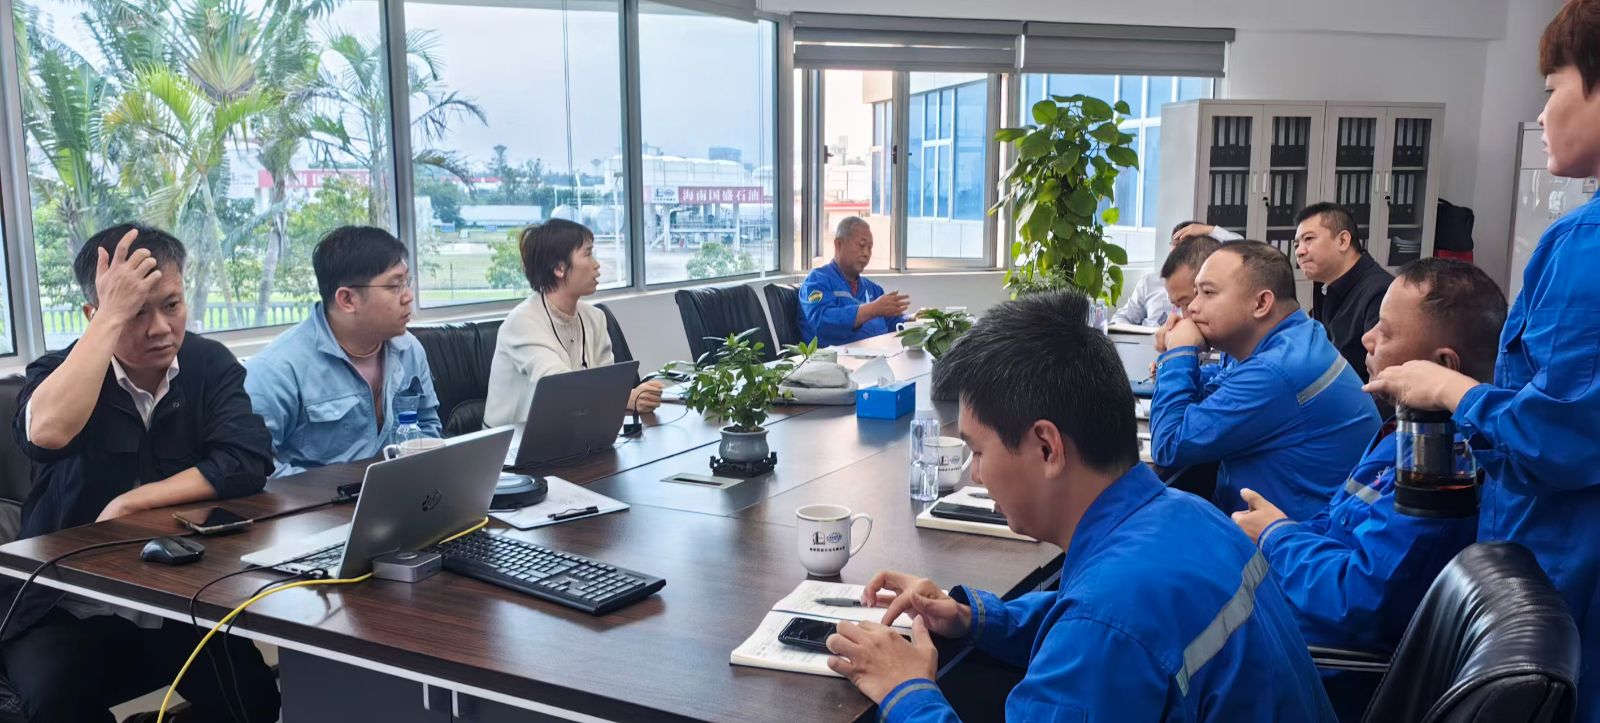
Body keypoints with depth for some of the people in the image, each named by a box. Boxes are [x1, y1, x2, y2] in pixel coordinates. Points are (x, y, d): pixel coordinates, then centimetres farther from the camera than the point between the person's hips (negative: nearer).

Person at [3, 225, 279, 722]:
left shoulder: (209, 365, 1)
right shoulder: (58, 373, -4)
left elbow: (247, 464, -14)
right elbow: (47, 434, -30)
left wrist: (130, 504, -16)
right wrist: (113, 316, -26)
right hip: (69, 610, -1)